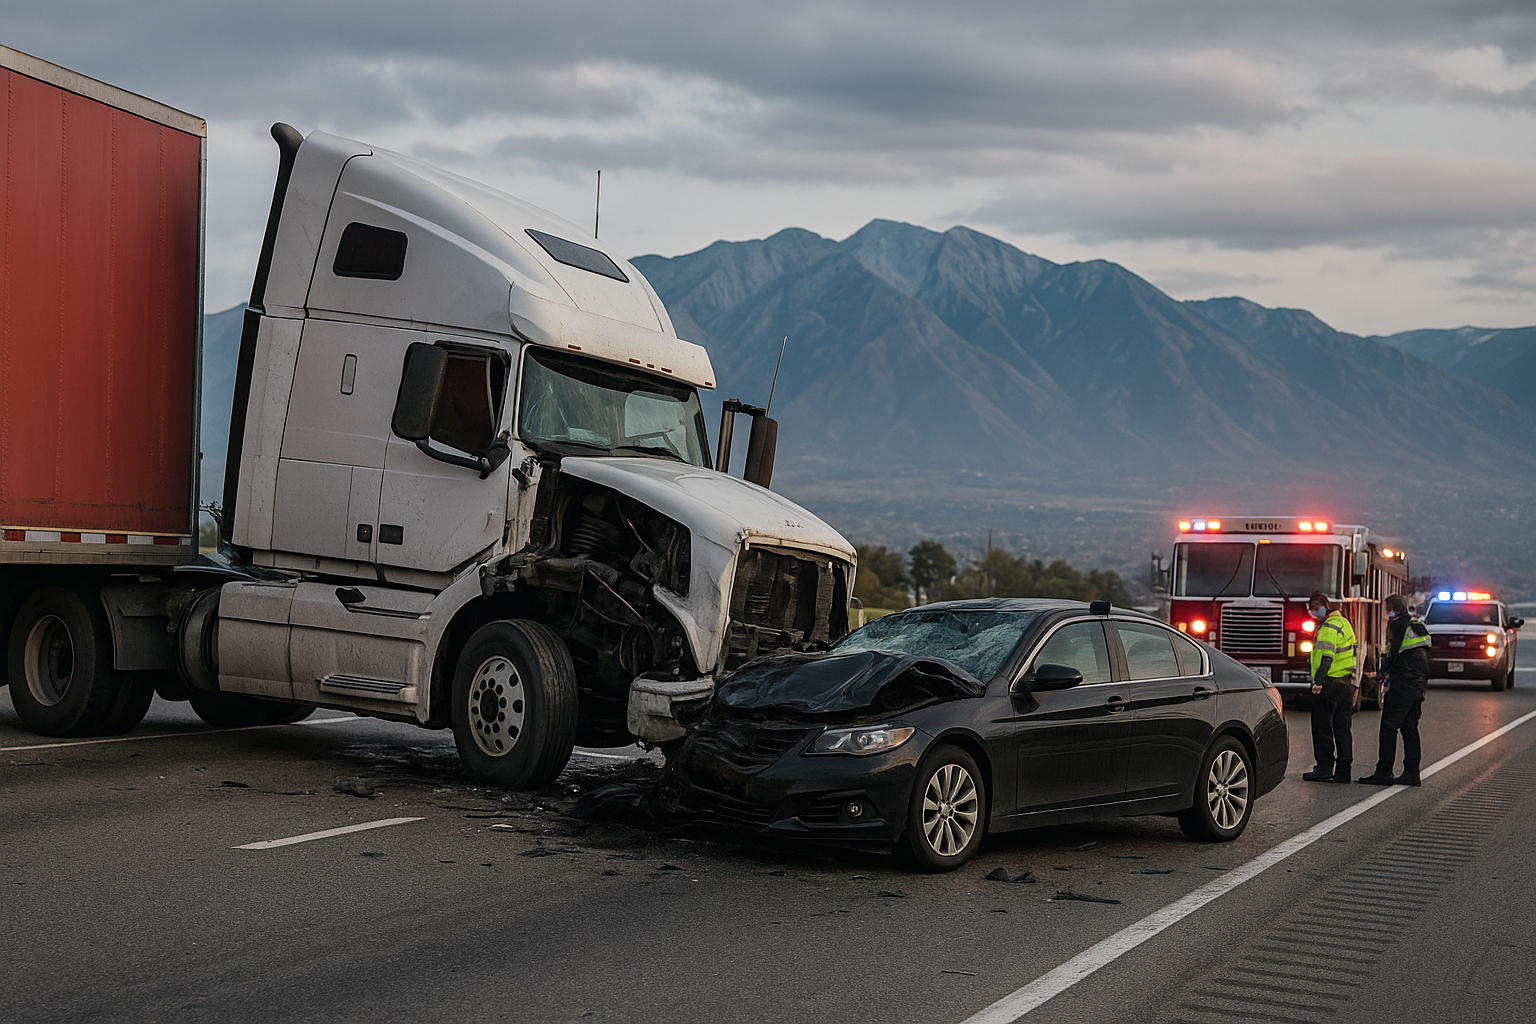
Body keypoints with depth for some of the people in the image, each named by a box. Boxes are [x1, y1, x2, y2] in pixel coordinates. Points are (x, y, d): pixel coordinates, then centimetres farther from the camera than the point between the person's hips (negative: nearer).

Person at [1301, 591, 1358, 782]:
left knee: (1322, 727, -1)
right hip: (1347, 683, 9)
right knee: (1342, 728, 8)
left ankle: (1325, 766, 0)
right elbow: (1352, 651, 23)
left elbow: (1327, 657, -23)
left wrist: (1318, 681, -26)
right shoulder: (1343, 623, 18)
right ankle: (1343, 770, 8)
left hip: (1330, 683, -9)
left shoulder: (1330, 627, -13)